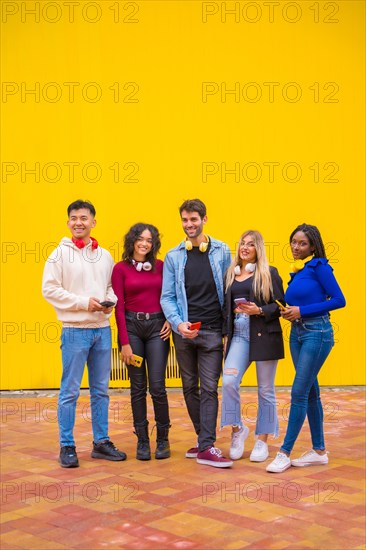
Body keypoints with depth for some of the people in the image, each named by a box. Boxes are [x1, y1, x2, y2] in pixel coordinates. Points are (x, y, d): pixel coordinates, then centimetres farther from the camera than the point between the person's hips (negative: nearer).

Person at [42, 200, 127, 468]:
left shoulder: (105, 255, 10)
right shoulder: (60, 254, -4)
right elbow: (49, 289, -9)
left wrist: (111, 300, -5)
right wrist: (84, 302, -16)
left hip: (103, 329, 5)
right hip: (75, 330, -5)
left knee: (101, 390, 12)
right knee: (70, 391, 0)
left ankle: (102, 442, 22)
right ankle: (67, 446, 10)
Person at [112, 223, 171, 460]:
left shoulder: (161, 266, 7)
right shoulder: (121, 268, 1)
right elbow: (119, 307, -2)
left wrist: (170, 320, -4)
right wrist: (125, 342, -7)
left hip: (157, 326, 1)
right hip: (132, 326, -1)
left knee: (157, 387, -3)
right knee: (138, 387, 4)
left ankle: (163, 440, 13)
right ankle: (142, 441, 15)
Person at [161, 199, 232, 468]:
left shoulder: (221, 251, 3)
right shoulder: (173, 256, 6)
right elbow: (167, 296, 3)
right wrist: (178, 323, -12)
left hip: (212, 330, -2)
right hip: (184, 331, 2)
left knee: (209, 388, -5)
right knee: (190, 387, 10)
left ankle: (206, 447, -2)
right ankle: (204, 438, 25)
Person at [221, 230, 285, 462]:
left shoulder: (269, 273, 2)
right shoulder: (231, 274, 13)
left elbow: (280, 305, -1)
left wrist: (260, 311, -16)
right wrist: (225, 334, 10)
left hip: (264, 336, -3)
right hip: (238, 334, 3)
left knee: (265, 390, 4)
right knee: (229, 382, -13)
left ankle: (263, 441, 18)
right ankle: (237, 429, 9)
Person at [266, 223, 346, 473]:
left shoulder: (319, 266, -8)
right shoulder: (297, 271, 14)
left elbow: (339, 300, -13)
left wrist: (302, 310, -15)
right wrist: (289, 312, -3)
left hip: (317, 332, -8)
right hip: (297, 333, 8)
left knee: (299, 392, -8)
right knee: (311, 393, 12)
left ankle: (285, 453, -2)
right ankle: (319, 450, 21)